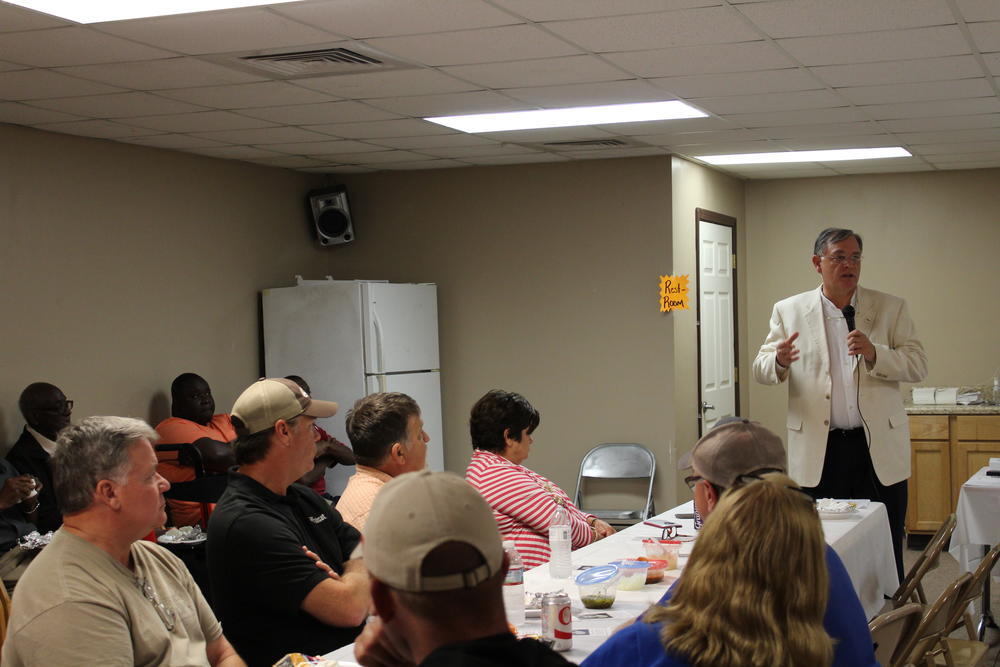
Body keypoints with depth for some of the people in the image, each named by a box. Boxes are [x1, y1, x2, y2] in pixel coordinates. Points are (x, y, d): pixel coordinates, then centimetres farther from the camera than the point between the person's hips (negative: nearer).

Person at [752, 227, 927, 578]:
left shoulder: (891, 308, 6)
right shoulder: (788, 311, 6)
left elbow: (917, 365, 0)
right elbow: (761, 370, 3)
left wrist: (874, 354, -19)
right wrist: (779, 360, -21)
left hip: (879, 449, 0)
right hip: (818, 451, 0)